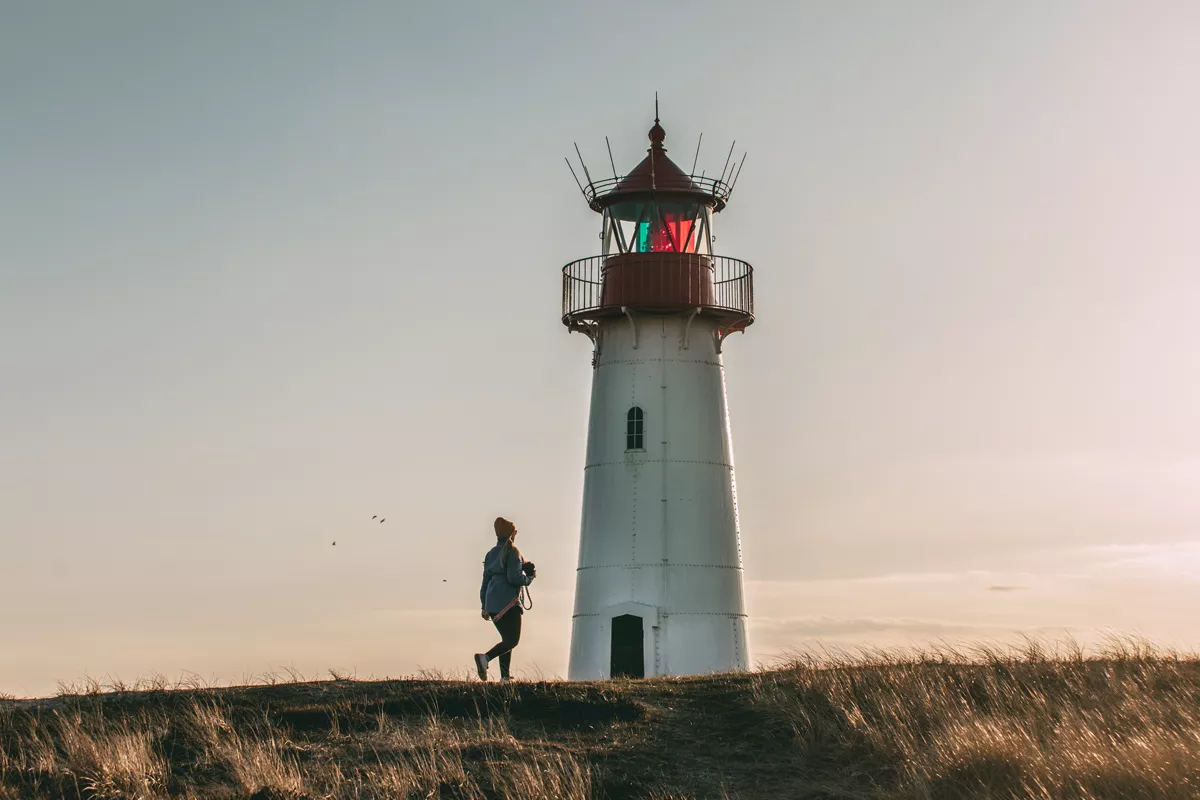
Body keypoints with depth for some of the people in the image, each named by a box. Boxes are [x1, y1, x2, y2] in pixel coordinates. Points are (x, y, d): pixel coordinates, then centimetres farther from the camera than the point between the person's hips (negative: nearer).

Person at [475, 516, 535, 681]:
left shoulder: (491, 553, 14)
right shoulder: (512, 552, -8)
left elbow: (485, 581, 16)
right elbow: (513, 578, -17)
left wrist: (484, 606, 19)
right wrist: (528, 579, 3)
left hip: (492, 601, 8)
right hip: (507, 601, -8)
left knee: (507, 638, 14)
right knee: (513, 640, -6)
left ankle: (505, 676, 5)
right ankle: (485, 657, -28)